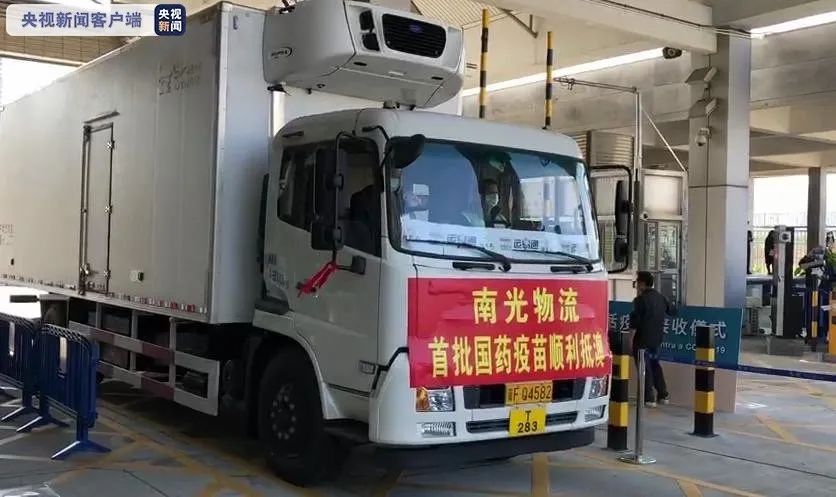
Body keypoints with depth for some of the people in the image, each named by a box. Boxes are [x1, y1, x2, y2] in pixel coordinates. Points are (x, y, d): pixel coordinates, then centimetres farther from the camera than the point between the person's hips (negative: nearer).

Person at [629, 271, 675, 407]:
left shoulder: (641, 299, -16)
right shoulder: (660, 297, 7)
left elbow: (635, 320, -20)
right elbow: (672, 311, 21)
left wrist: (631, 327, -3)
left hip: (643, 338, -7)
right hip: (657, 338, 7)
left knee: (645, 367, 1)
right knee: (654, 364, 22)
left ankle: (649, 398, 0)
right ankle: (663, 395, 24)